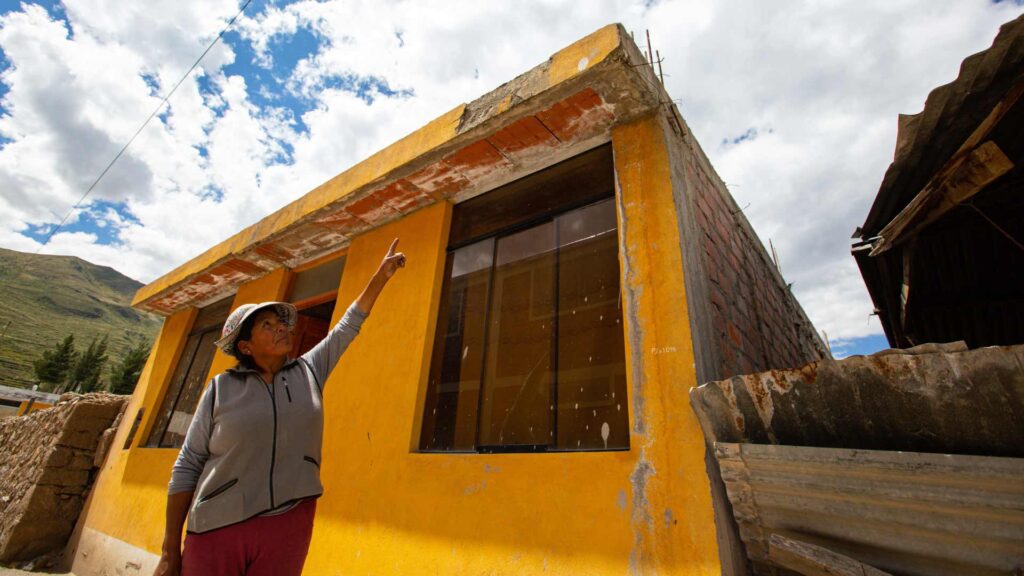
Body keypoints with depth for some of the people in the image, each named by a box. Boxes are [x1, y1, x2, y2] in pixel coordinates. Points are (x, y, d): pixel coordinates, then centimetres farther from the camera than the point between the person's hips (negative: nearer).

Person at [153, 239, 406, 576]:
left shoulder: (309, 371, 3)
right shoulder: (221, 388, -3)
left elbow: (349, 324, 5)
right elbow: (187, 467, 0)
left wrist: (382, 275, 7)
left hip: (289, 523, 2)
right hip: (217, 530, -1)